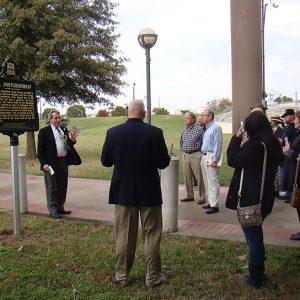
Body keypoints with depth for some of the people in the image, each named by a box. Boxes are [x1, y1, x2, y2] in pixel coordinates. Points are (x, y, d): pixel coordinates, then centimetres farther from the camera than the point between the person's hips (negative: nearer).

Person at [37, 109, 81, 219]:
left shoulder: (64, 130, 12)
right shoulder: (44, 131, -5)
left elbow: (68, 145, 15)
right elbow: (40, 150, -7)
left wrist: (72, 139, -6)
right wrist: (44, 164, -15)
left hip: (63, 162, 6)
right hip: (51, 163, -6)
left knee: (62, 186, 14)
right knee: (52, 187, 2)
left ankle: (60, 208, 27)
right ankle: (53, 210, 12)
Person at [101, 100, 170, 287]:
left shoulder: (114, 132, -8)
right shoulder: (155, 133, -12)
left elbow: (105, 161, 0)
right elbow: (164, 163, -7)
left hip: (123, 192, 2)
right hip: (149, 192, -1)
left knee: (124, 235, 13)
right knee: (152, 235, 10)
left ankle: (122, 275, 23)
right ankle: (153, 276, 18)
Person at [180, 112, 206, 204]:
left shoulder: (198, 129, -7)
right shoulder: (184, 130, 11)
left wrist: (202, 153, -6)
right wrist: (182, 152, 13)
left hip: (196, 155, -6)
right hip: (185, 155, 6)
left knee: (199, 177, -3)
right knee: (187, 177, 10)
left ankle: (201, 197, 5)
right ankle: (190, 196, 22)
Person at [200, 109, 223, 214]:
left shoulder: (216, 128, -10)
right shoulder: (206, 128, 18)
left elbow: (218, 145, -15)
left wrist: (214, 160, -19)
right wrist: (203, 157, 15)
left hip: (211, 157, -9)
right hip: (204, 156, 9)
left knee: (213, 182, -8)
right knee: (207, 182, 12)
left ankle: (214, 205, -6)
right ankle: (211, 202, 21)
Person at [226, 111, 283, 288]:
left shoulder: (255, 147, -24)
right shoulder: (273, 145, 4)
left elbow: (232, 160, -18)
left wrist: (236, 139, -9)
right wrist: (244, 145, 0)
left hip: (250, 200, -9)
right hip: (265, 198, 9)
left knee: (253, 238, 4)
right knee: (256, 235, 23)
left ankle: (255, 279, 18)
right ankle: (259, 273, 35)